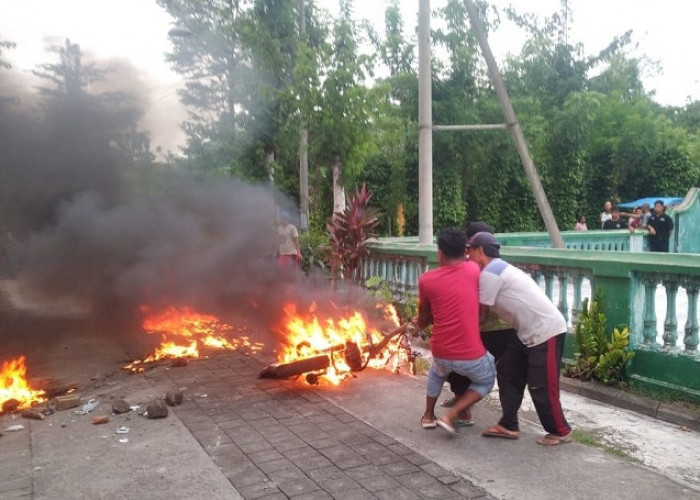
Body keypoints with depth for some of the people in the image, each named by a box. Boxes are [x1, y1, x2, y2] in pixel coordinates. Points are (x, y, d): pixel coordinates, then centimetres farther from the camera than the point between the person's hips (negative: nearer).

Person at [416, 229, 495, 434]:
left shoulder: (426, 280, -4)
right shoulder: (473, 270, -4)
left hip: (441, 353, 2)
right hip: (471, 355, -2)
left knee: (437, 373, 37)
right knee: (485, 382, 29)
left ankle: (428, 416, 40)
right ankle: (450, 415, 14)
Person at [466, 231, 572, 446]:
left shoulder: (489, 273, -18)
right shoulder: (498, 268, 13)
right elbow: (485, 310, 14)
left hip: (547, 331, -10)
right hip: (530, 332, 10)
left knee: (541, 387, 0)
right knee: (507, 372, 12)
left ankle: (560, 431, 19)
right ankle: (509, 425, 21)